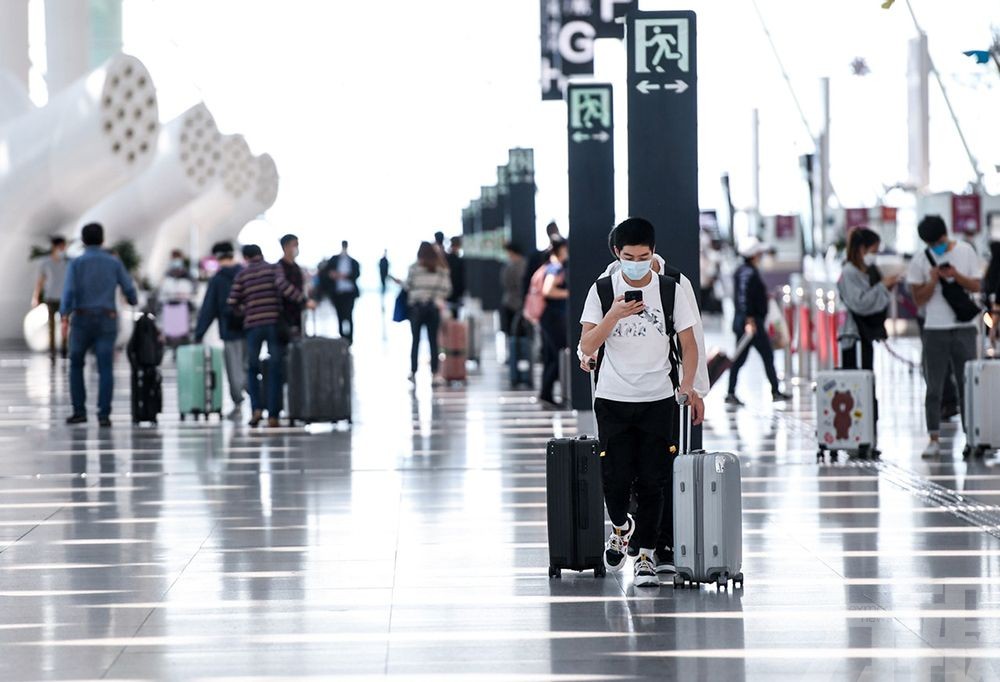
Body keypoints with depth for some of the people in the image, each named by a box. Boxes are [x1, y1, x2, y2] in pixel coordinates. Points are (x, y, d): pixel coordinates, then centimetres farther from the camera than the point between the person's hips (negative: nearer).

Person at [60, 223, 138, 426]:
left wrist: (64, 319, -23)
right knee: (105, 369, -4)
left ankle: (79, 411, 12)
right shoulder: (114, 262, 3)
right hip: (106, 322, 1)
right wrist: (133, 300, 31)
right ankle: (104, 414, -16)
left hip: (82, 321, -1)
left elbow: (69, 291, -16)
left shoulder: (76, 263, -3)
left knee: (76, 365, 17)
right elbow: (129, 290, 7)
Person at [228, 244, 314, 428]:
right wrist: (304, 301, -14)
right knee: (275, 371, 4)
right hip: (275, 323, -1)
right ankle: (273, 415, 0)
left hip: (253, 325, 1)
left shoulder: (242, 275, 7)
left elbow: (232, 302, 2)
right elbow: (283, 286, -16)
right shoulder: (274, 268, 4)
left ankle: (257, 408, -3)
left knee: (252, 369, 15)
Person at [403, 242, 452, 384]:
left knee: (415, 340, 7)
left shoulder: (415, 268, -7)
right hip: (434, 307, 2)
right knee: (433, 340, 5)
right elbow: (446, 288, -3)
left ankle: (413, 372, 6)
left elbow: (407, 286, -3)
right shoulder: (442, 269, -1)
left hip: (417, 305, -1)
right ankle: (434, 373, -1)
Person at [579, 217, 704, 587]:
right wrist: (614, 315, -19)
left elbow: (688, 343, 5)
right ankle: (621, 526, 29)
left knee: (653, 480, -2)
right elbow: (587, 347, -5)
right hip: (613, 400, 0)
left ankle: (647, 553, 7)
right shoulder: (602, 291, 0)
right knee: (615, 477, -1)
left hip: (658, 400, 0)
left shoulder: (670, 290, 1)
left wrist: (687, 387, -6)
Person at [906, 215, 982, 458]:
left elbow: (977, 286, 4)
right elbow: (918, 299, 1)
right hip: (935, 330, 0)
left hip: (964, 328, 0)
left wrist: (957, 276, -13)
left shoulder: (966, 252, 3)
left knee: (967, 384, 2)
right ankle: (934, 439, -1)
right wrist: (933, 281, -15)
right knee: (934, 388, -2)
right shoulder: (920, 261, 1)